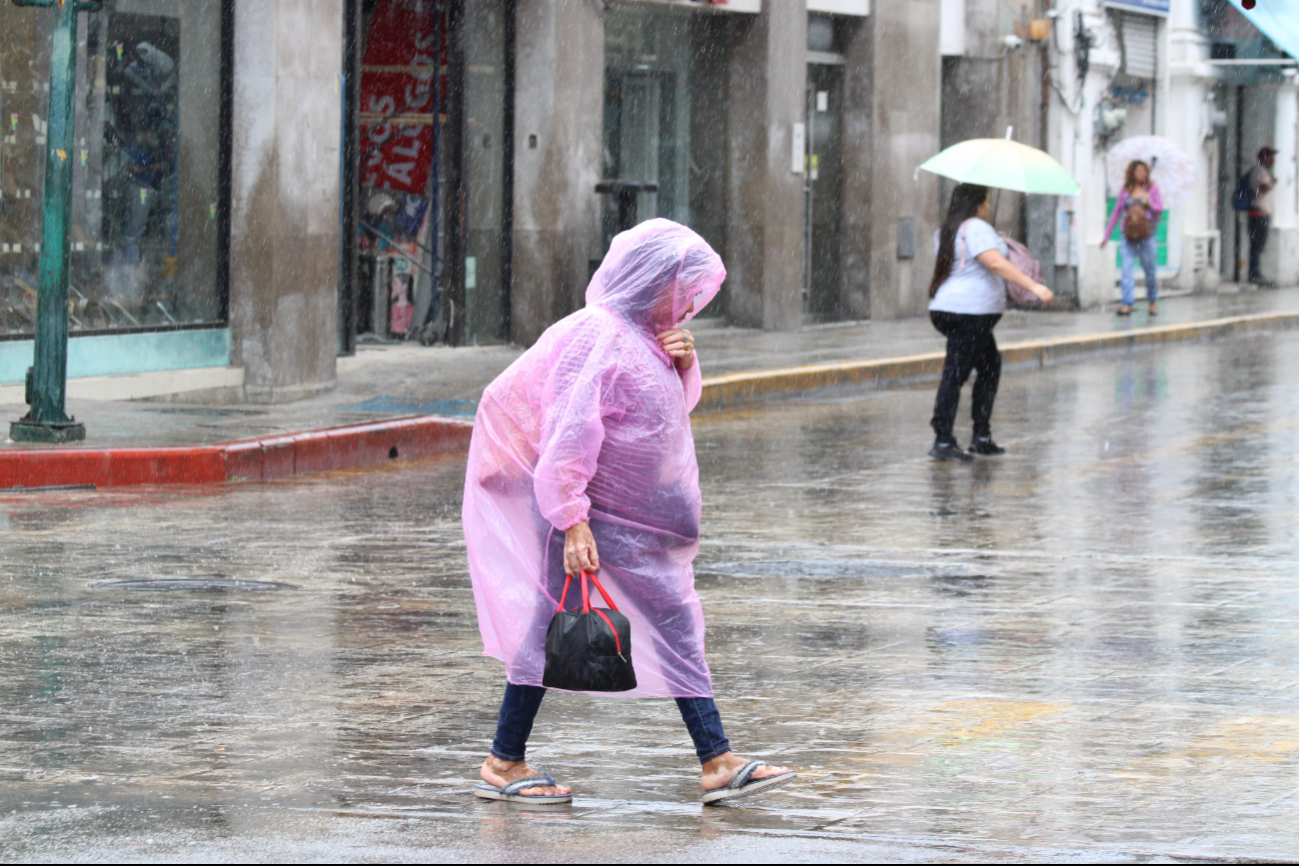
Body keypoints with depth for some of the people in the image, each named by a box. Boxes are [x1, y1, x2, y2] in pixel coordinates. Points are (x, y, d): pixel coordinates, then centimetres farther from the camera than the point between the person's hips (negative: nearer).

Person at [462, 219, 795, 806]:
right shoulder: (598, 337, -21)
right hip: (593, 513, -10)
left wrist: (682, 364, -2)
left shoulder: (645, 333, 7)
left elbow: (674, 407, 20)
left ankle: (717, 763, 5)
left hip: (639, 517, 10)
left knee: (674, 620, 6)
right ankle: (503, 764, 6)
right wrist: (572, 520, -27)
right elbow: (569, 434, -25)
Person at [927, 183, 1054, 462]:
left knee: (990, 369, 17)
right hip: (970, 312, -10)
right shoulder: (977, 228, -13)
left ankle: (982, 437, 17)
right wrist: (1033, 286, -26)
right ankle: (942, 441, -11)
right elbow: (996, 263, -24)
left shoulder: (947, 231, 16)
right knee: (955, 374, -10)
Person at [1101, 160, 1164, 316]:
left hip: (1146, 234, 0)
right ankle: (1127, 304, -14)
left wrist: (1149, 204, -16)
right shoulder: (1125, 191, 9)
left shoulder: (1152, 188, 8)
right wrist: (1106, 236, 13)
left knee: (1150, 269, 6)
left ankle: (1153, 302, 25)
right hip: (1129, 236, 0)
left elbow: (1160, 208, 7)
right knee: (1127, 269, -10)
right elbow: (1116, 213, 14)